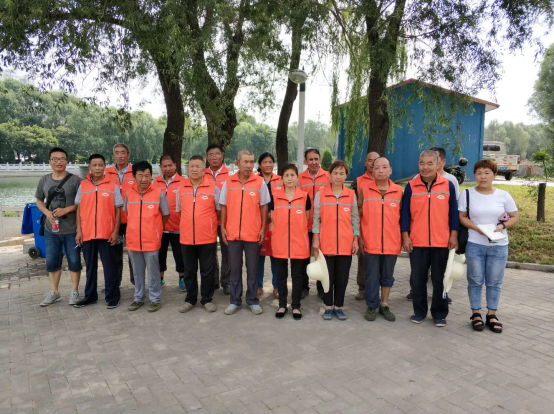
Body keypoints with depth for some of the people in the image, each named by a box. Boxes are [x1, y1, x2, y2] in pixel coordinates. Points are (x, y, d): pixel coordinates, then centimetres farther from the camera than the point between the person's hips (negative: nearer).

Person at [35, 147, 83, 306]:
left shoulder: (75, 180, -8)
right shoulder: (44, 180, 6)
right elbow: (39, 201, 14)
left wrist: (66, 210, -19)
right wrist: (47, 212, -5)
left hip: (72, 229, -4)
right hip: (51, 229, 4)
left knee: (74, 260, 5)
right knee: (52, 261, 12)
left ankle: (74, 291, 20)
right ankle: (54, 292, 26)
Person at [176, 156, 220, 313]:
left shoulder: (213, 187, -4)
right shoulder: (181, 187, 5)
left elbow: (219, 210, 4)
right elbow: (179, 210, 15)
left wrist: (210, 224, 5)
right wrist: (188, 225, 11)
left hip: (208, 238, -2)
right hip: (186, 238, 3)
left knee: (207, 271, 8)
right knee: (189, 271, 14)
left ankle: (207, 299, 24)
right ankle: (190, 300, 28)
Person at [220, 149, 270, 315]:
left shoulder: (260, 182, -3)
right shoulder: (228, 182, 3)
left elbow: (264, 207, 1)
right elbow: (224, 207, 7)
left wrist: (263, 229, -3)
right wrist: (222, 227, 2)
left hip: (253, 233, -1)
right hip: (233, 233, 2)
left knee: (252, 269, 8)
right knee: (235, 269, 11)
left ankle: (252, 300, 21)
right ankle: (235, 301, 22)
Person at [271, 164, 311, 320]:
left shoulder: (304, 196, -1)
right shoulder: (274, 195, -1)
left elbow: (307, 219, 10)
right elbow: (272, 218, 7)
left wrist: (297, 230, 7)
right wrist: (280, 229, 1)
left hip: (299, 242, 0)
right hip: (279, 241, 0)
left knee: (297, 275, 8)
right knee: (281, 275, 11)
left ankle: (296, 306, 20)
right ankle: (282, 305, 24)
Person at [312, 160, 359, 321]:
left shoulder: (351, 195, 5)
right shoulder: (320, 194, 2)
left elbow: (355, 219, 7)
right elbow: (316, 219, 2)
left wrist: (355, 240, 2)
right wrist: (315, 239, -3)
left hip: (346, 244, 1)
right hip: (326, 243, -1)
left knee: (342, 277, 8)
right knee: (328, 277, 8)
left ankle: (338, 307, 22)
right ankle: (329, 307, 21)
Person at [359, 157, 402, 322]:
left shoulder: (398, 191, 3)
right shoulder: (364, 188, -2)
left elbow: (401, 216, 10)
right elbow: (358, 215, 2)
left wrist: (402, 238, 6)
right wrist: (359, 237, -1)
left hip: (392, 243, 2)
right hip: (370, 243, -2)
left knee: (387, 276, 13)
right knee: (372, 276, 7)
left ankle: (384, 305, 27)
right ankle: (372, 306, 21)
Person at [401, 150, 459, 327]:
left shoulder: (448, 185, 1)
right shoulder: (411, 186, 1)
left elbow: (453, 211, 5)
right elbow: (405, 213, 2)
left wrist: (454, 235, 0)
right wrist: (405, 236, -3)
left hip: (441, 241, 0)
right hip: (417, 242, 1)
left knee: (439, 279, 9)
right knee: (418, 279, 8)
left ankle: (439, 314, 23)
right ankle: (419, 311, 23)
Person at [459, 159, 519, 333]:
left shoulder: (503, 195, 0)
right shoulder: (468, 194, -2)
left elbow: (515, 217, 6)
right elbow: (462, 217, -1)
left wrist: (502, 226, -14)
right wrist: (477, 228, -17)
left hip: (499, 246, 1)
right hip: (475, 245, -1)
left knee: (494, 282, 8)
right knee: (475, 281, 6)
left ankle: (492, 314, 22)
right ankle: (476, 313, 19)